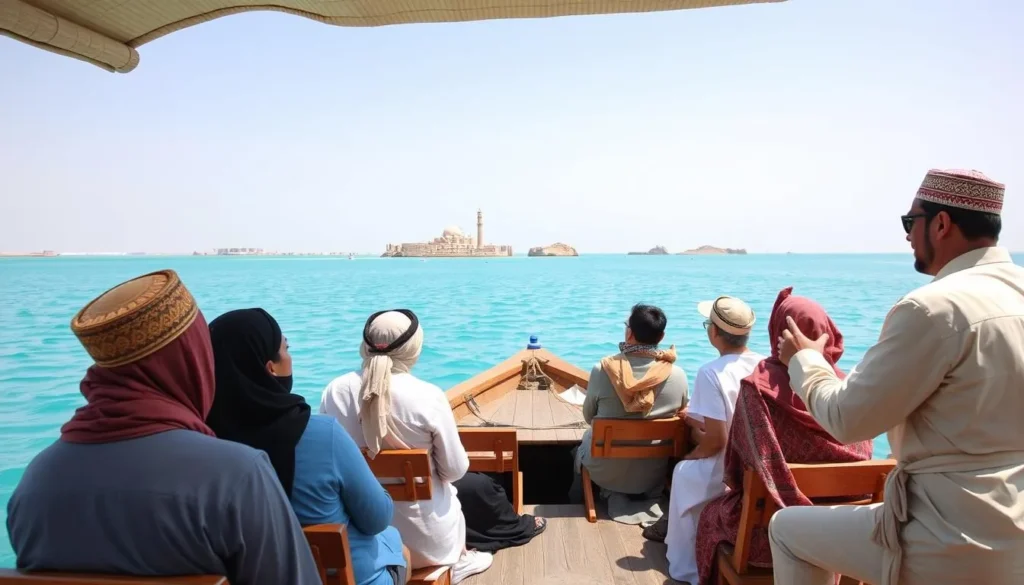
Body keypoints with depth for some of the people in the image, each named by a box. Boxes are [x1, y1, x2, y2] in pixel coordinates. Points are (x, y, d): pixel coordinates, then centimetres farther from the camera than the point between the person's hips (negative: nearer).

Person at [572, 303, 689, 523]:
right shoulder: (677, 375, -18)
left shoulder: (603, 370, -22)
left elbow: (588, 417, -5)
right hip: (653, 474, 2)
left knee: (587, 437, 30)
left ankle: (615, 496, 26)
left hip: (606, 470, -1)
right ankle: (645, 499, 20)